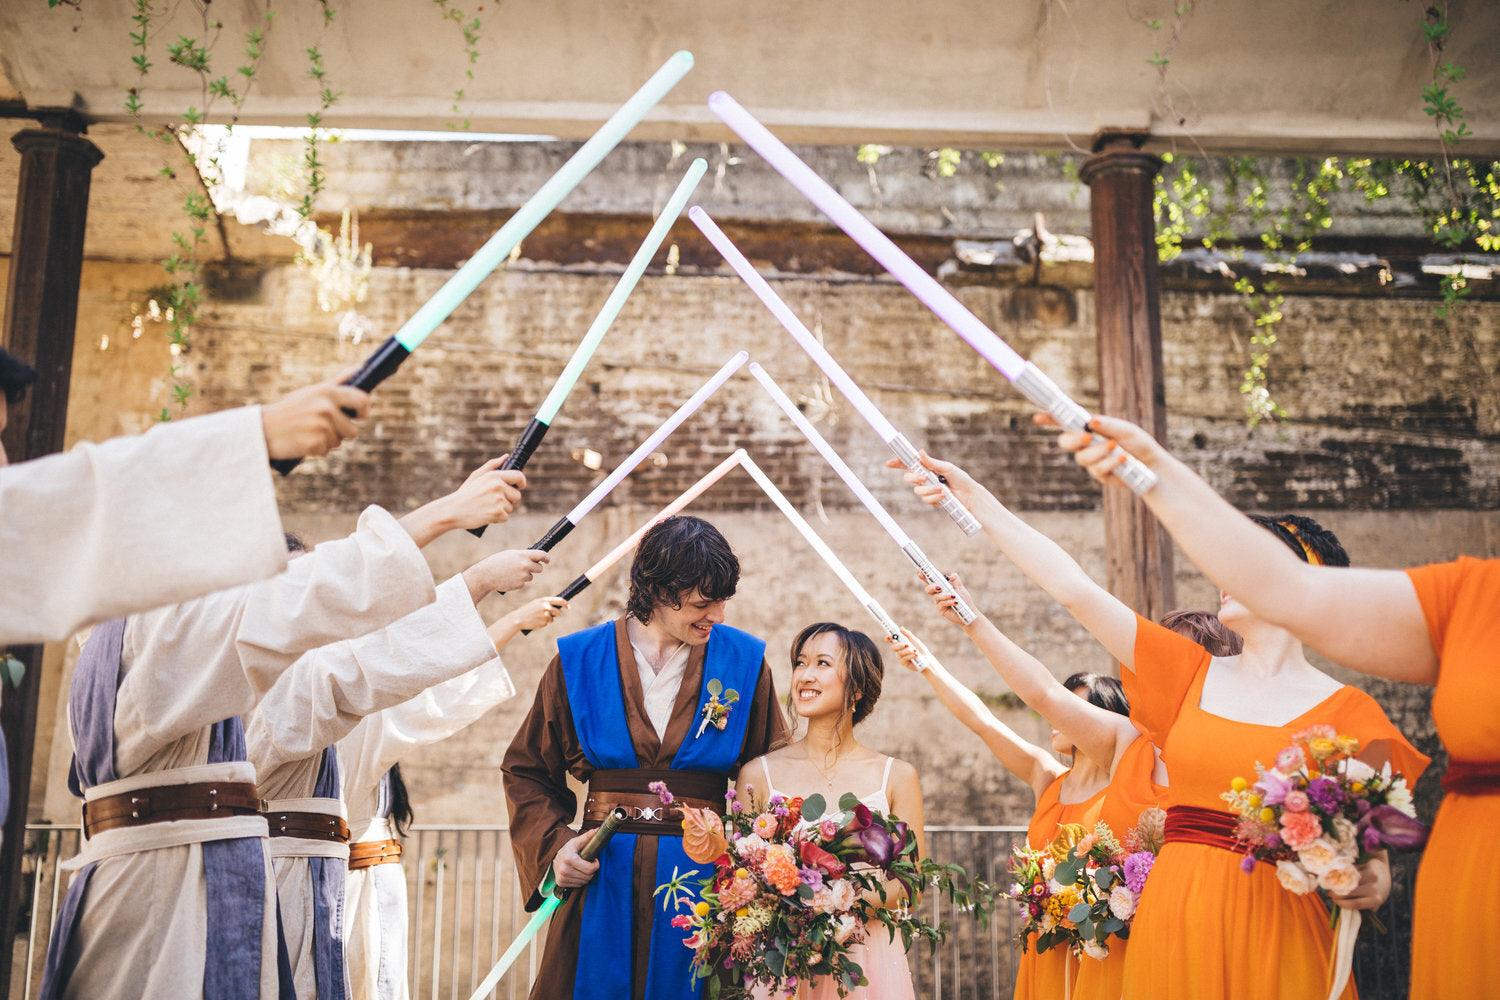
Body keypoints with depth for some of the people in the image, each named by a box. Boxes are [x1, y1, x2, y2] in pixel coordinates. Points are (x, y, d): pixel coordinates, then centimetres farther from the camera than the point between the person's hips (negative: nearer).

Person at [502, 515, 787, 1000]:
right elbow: (527, 770, 8)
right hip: (602, 882, 0)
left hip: (702, 882, 0)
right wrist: (555, 846, -7)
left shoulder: (744, 661, 1)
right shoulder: (580, 659, 0)